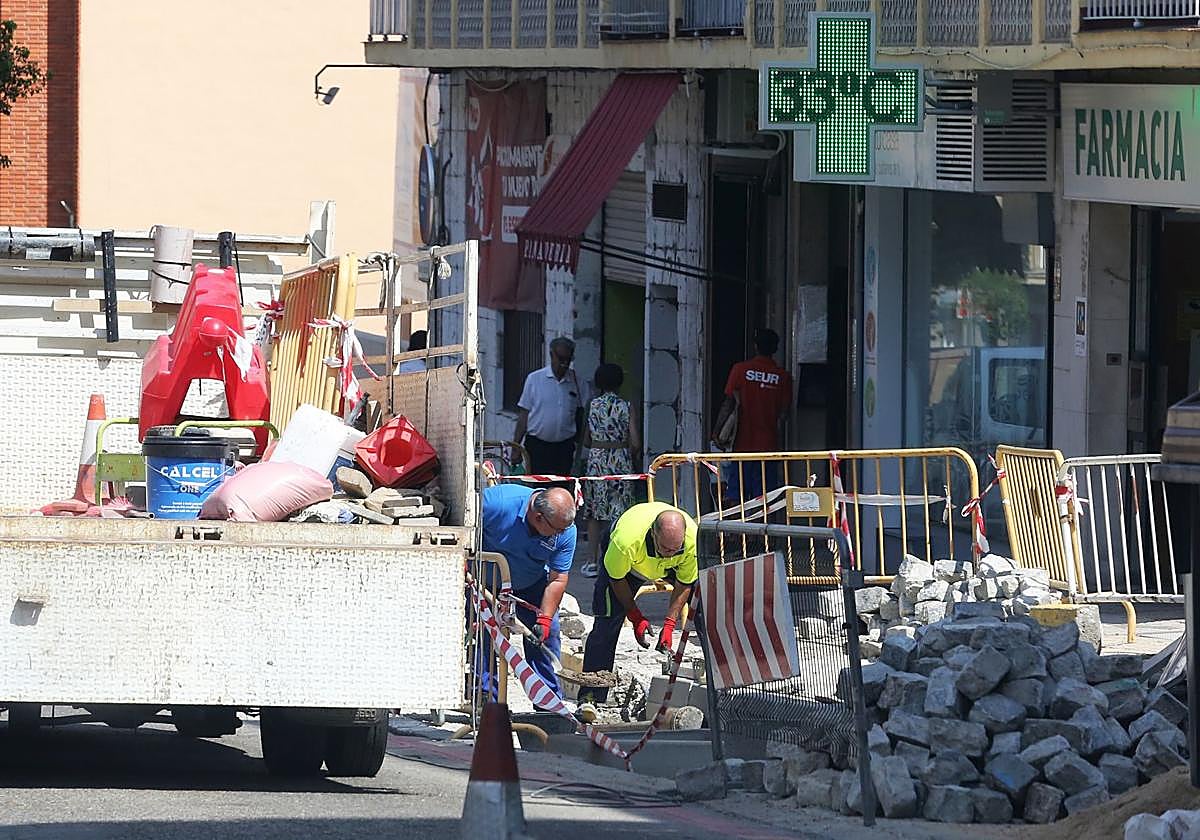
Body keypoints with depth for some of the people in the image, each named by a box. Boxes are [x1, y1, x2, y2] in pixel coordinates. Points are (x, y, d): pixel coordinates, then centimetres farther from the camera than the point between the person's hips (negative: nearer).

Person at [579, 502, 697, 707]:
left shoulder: (692, 540, -36)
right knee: (608, 621, -16)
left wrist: (669, 626, -22)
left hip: (670, 569, 3)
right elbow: (617, 579, -23)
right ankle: (591, 694, -13)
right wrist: (636, 618, -18)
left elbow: (684, 586, -19)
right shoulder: (627, 540, -44)